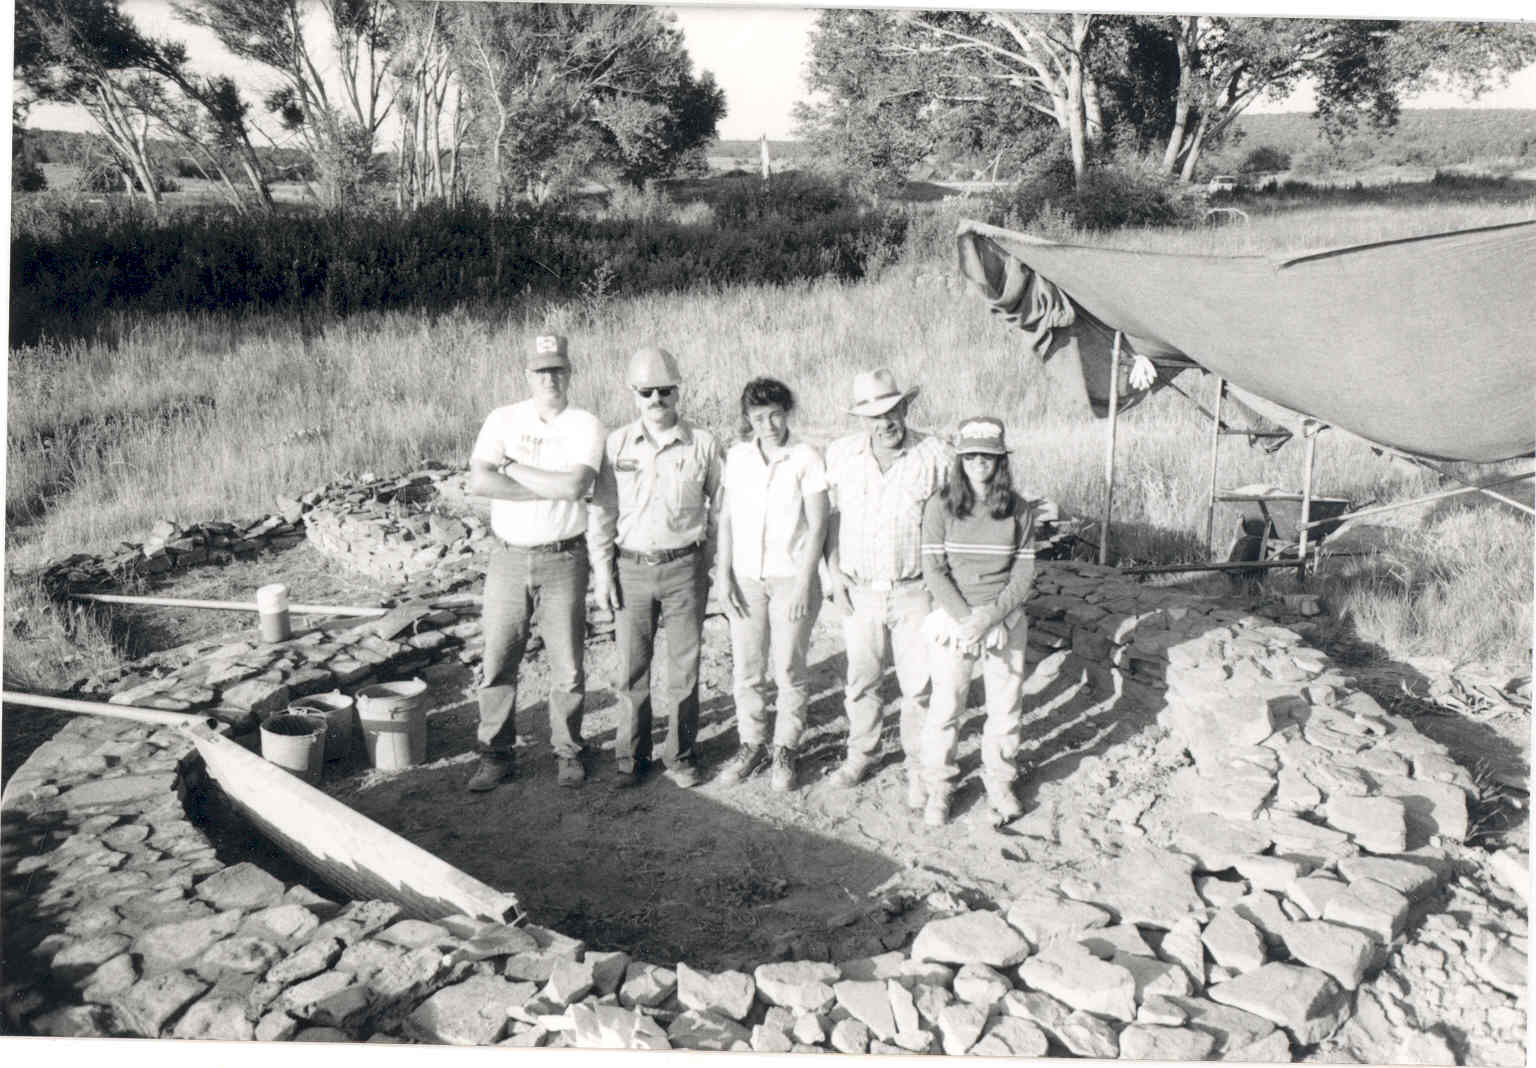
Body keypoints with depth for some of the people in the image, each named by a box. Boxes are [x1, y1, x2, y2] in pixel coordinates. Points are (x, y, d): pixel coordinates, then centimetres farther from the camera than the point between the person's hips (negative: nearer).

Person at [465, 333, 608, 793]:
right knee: (498, 661, 6)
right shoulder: (503, 419, 2)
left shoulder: (585, 426, -4)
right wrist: (551, 489, -15)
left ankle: (567, 751, 23)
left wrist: (512, 467, -12)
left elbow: (575, 484, -21)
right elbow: (478, 481, -12)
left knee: (568, 665, 6)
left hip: (564, 559, -2)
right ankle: (495, 754, 19)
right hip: (508, 559, 2)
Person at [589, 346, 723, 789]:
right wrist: (604, 573, 2)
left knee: (684, 669, 5)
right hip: (632, 567, 1)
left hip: (685, 568, -1)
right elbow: (603, 511, 6)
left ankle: (681, 756, 20)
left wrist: (712, 563, 3)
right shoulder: (617, 444, 2)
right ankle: (631, 757, 21)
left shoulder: (703, 444, -1)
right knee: (632, 670, 7)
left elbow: (720, 507, 7)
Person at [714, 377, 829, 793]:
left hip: (790, 577, -3)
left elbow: (817, 525, -7)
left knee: (789, 670, 3)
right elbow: (727, 518, 9)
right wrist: (723, 573, 1)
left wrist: (803, 583, -11)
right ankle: (751, 745, 23)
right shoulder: (737, 456, 4)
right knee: (746, 668, 8)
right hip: (746, 578, 3)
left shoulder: (806, 458, -7)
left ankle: (784, 751, 18)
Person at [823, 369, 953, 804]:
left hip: (914, 591, -2)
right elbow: (831, 515, 11)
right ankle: (860, 753, 32)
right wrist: (833, 570, 2)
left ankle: (919, 768, 19)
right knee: (860, 680, 12)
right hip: (860, 591, 2)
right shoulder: (840, 454, 0)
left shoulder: (936, 455, -6)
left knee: (919, 684, 2)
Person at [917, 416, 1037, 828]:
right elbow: (933, 569, -6)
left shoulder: (1019, 510, 0)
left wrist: (990, 617, -13)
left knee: (1005, 705, 8)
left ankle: (999, 782, 29)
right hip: (953, 617, -1)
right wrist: (967, 618, -14)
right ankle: (938, 788, 19)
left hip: (1005, 619, 1)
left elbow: (1024, 572, -1)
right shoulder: (941, 506, -4)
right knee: (945, 707, 3)